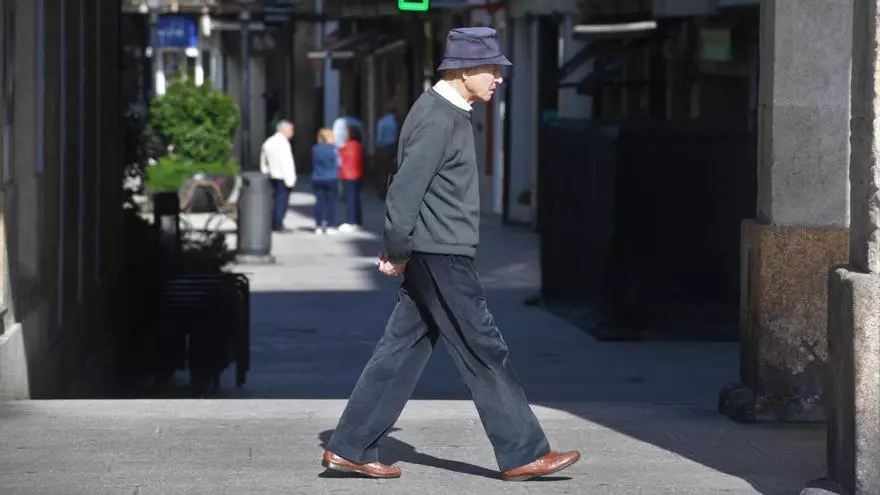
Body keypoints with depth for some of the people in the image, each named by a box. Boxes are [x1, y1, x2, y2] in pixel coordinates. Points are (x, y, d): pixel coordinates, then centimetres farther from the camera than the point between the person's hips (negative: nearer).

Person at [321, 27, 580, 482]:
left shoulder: (448, 114, 15)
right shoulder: (437, 119, -17)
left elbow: (409, 188, 20)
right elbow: (405, 190, -20)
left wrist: (399, 250, 17)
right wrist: (398, 252, -11)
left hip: (438, 256, 10)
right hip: (441, 257, -10)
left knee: (402, 351, 9)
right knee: (484, 352, -2)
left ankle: (349, 448, 11)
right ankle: (522, 454, 5)